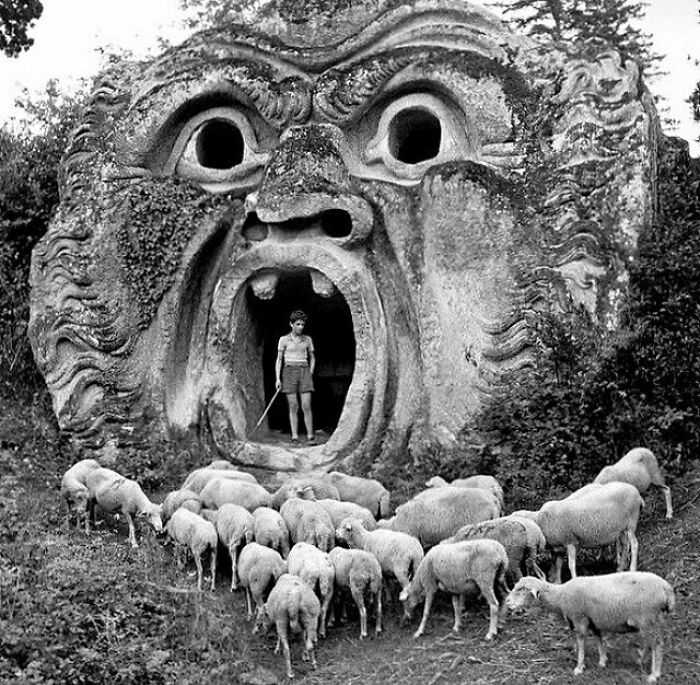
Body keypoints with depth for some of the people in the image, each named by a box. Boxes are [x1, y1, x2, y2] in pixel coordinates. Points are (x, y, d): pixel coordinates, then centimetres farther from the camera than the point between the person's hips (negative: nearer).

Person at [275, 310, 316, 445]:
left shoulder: (307, 340, 9)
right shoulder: (284, 340, 3)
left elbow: (312, 358, 19)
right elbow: (279, 360, 2)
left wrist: (310, 373, 7)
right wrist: (277, 378, -6)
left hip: (304, 372, 1)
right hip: (289, 373, -1)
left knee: (306, 406, -8)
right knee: (293, 407, -3)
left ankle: (310, 436, -5)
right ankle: (295, 437, 0)